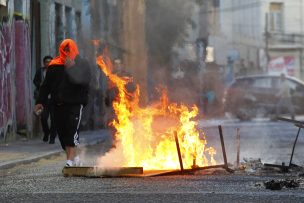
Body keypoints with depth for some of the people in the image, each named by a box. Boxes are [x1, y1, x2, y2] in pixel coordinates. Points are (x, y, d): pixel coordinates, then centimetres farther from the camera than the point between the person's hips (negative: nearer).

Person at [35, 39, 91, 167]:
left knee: (72, 130, -16)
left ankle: (70, 159, -19)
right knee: (62, 132, 5)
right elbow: (46, 85, 12)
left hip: (75, 103, -4)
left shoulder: (82, 64, 2)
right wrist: (40, 101, 6)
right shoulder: (54, 65, 10)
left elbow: (85, 81, -15)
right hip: (58, 104, 4)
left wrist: (73, 68, -22)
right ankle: (74, 157, 20)